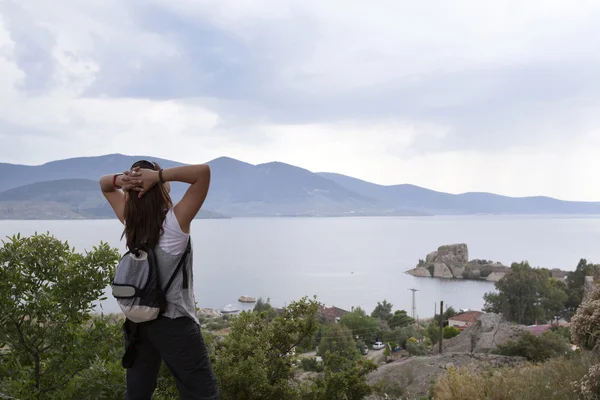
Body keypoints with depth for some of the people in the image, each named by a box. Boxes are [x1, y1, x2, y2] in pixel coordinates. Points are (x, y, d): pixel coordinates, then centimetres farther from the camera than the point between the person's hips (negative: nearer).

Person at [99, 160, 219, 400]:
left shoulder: (130, 220, -1)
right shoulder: (175, 221, -18)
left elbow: (104, 185, 14)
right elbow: (203, 171, -23)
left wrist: (121, 180, -8)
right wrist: (158, 175, -23)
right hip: (173, 321, -6)